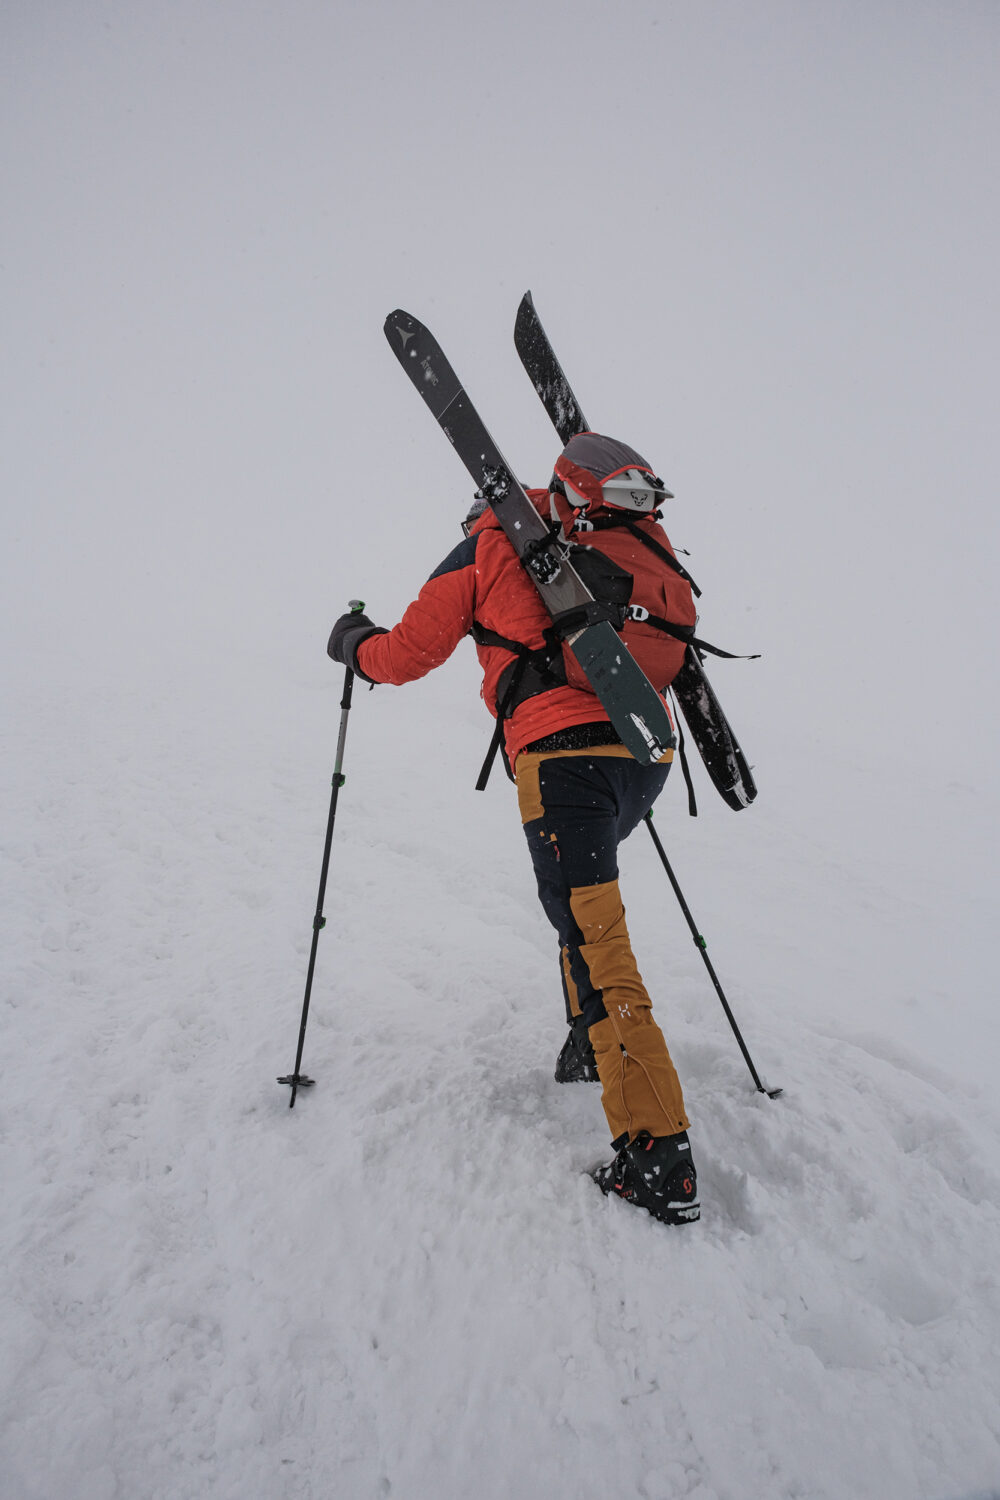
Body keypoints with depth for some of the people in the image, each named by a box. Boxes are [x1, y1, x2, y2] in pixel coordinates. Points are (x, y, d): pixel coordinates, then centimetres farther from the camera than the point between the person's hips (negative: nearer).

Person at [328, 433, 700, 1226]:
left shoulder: (491, 545, 10)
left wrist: (354, 642, 33)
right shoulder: (645, 545, 19)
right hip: (645, 753, 6)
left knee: (596, 943, -6)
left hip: (563, 752, -6)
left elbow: (407, 654, 13)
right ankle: (597, 1042, 37)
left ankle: (659, 1157, -3)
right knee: (585, 885, 29)